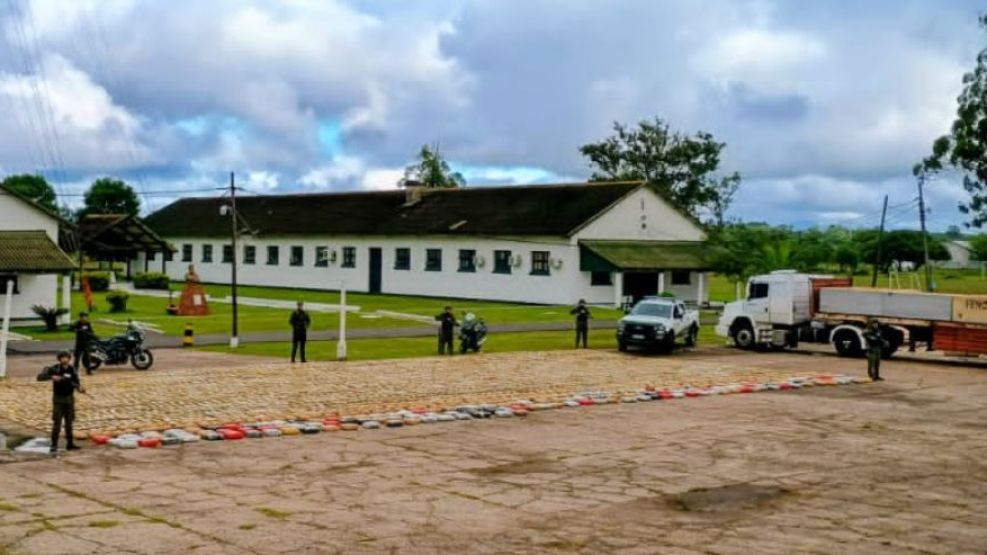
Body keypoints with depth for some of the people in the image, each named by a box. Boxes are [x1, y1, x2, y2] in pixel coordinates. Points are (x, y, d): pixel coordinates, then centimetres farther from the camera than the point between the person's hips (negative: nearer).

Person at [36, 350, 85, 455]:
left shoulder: (72, 370, 1)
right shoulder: (54, 369, -10)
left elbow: (76, 382, 4)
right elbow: (40, 377, -17)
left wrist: (80, 388, -18)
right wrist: (52, 377, -33)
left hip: (69, 399, 4)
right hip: (58, 399, -4)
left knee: (69, 423, 12)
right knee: (57, 423, -7)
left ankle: (70, 444, 21)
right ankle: (54, 446, -2)